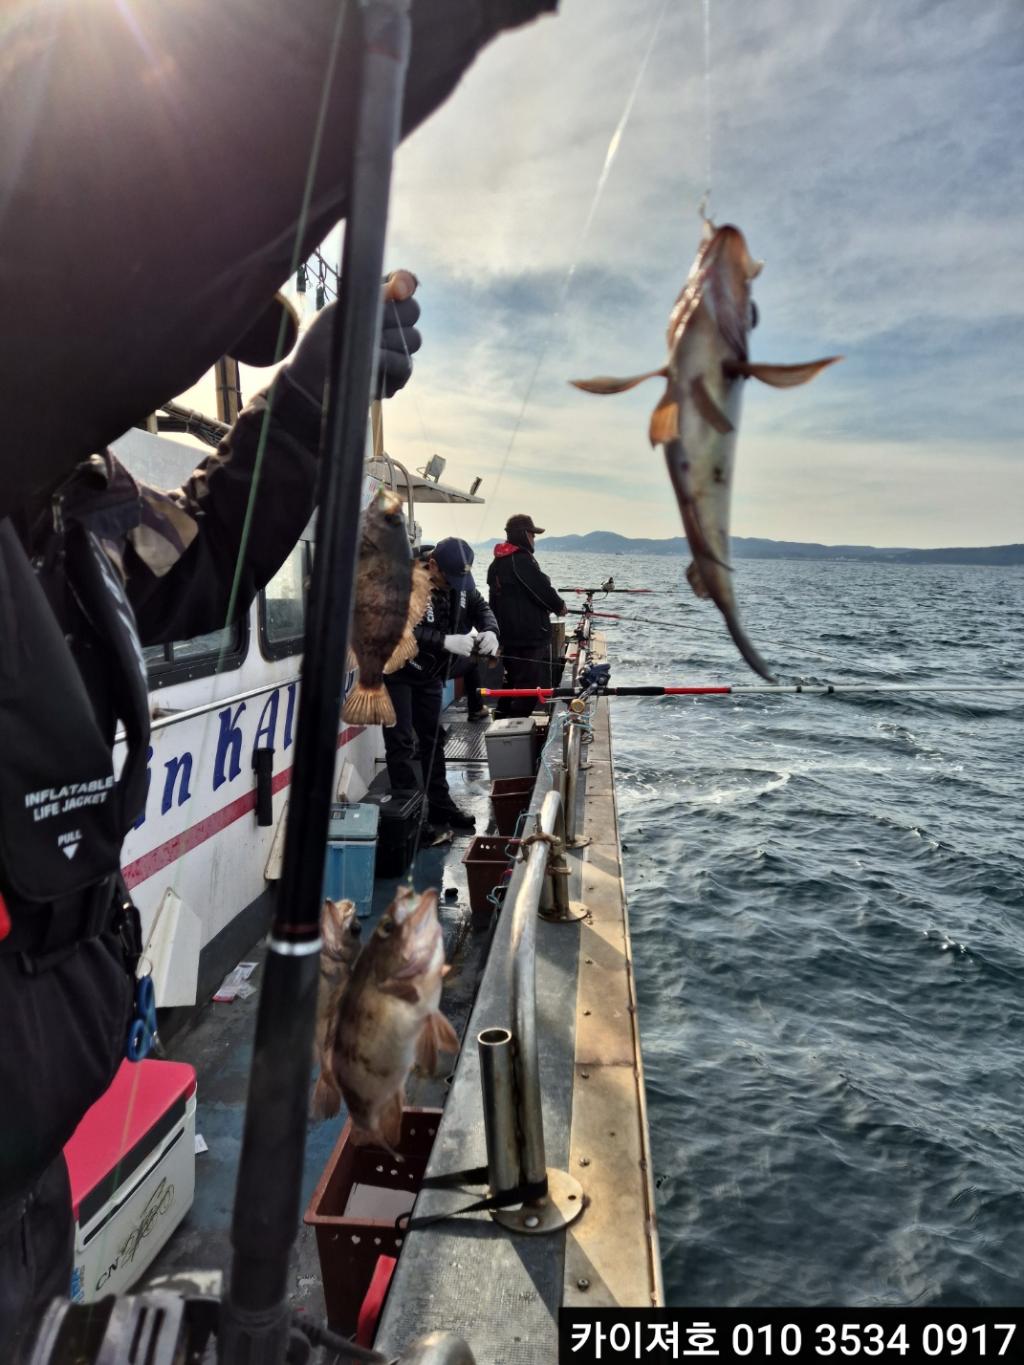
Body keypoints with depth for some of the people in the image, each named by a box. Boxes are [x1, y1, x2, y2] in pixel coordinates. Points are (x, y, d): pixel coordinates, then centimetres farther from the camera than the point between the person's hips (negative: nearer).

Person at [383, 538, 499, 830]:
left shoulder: (460, 580, -8)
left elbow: (479, 606, 3)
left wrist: (489, 631, -19)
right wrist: (445, 641, -44)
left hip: (428, 673, 7)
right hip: (396, 672, -7)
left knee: (433, 738, 13)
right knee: (401, 742, -5)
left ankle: (440, 806, 23)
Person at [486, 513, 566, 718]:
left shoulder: (496, 563, 13)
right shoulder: (522, 559, -16)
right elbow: (542, 590, -17)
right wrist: (559, 606, 1)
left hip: (507, 637, 10)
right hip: (529, 637, -10)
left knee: (512, 683, 19)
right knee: (529, 687, -5)